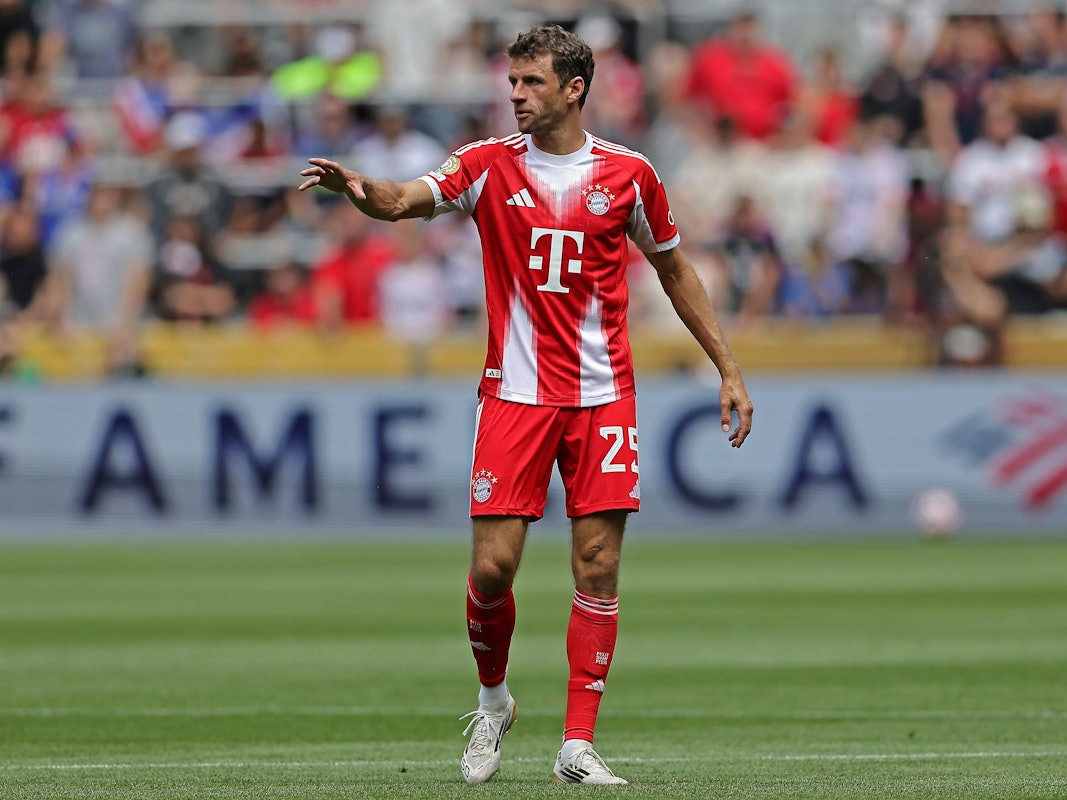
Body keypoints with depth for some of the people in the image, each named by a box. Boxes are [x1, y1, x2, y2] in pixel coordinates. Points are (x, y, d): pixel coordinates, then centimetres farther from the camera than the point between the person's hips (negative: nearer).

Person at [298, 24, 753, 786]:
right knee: (493, 565, -6)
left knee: (598, 567, -4)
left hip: (602, 395, 0)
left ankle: (579, 745, 1)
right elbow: (404, 201, -15)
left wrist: (728, 368, 13)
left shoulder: (628, 173, 3)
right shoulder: (490, 165, 0)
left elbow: (674, 269, 14)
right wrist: (357, 187, -38)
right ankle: (493, 702, 21)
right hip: (514, 393, 0)